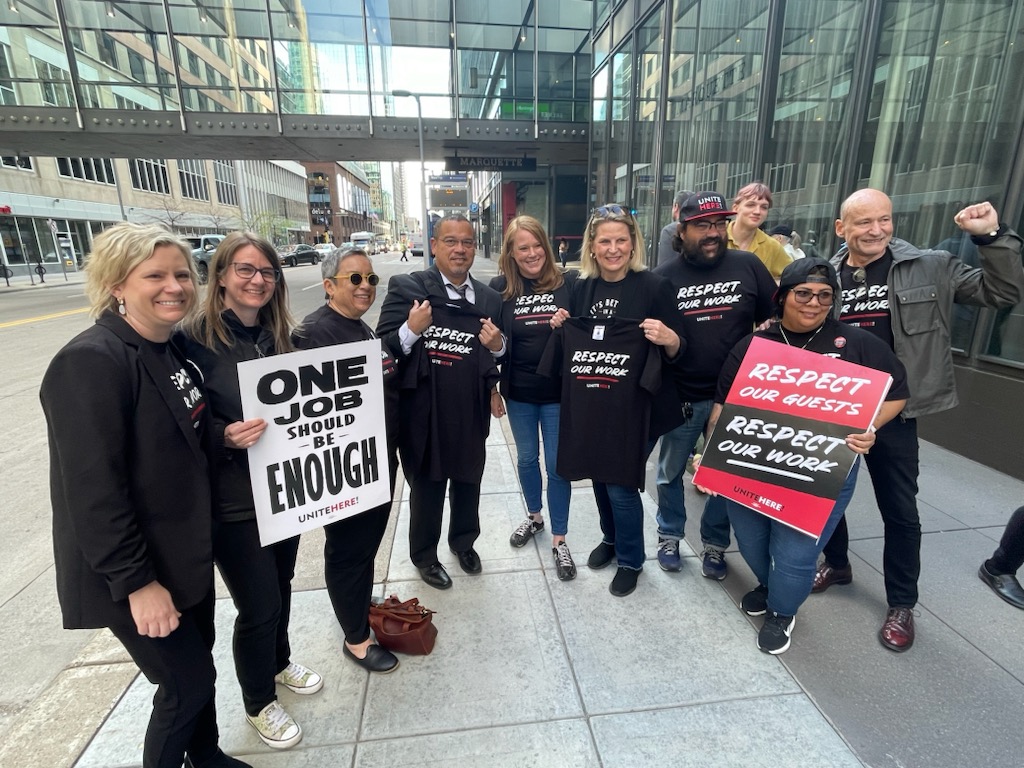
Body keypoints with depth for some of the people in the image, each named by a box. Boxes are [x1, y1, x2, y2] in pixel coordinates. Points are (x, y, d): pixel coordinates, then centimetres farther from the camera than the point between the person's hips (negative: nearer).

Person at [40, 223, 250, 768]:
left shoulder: (170, 350, 4)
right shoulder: (91, 361, -22)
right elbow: (92, 489, -24)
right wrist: (136, 582, -21)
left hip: (186, 553, 8)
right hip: (134, 569, -8)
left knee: (197, 664, 23)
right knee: (189, 681, 7)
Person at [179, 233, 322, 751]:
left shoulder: (279, 336, 4)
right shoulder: (196, 339, -14)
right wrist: (225, 436, -29)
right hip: (233, 500, -5)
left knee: (280, 586, 22)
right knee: (259, 606, 7)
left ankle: (279, 663, 50)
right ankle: (259, 704, 35)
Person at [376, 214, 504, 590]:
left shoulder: (490, 298, 4)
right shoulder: (406, 287, -9)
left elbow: (500, 356, 12)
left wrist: (497, 345, -10)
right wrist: (411, 330, -29)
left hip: (471, 415, 4)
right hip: (424, 415, -3)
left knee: (468, 485, 22)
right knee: (426, 491, 17)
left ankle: (463, 542, 50)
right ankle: (424, 555, 42)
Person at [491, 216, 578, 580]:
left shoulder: (568, 282, -6)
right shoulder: (500, 287, -2)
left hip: (558, 390, -2)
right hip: (518, 392, 2)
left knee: (558, 465, 7)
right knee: (527, 458, 19)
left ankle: (559, 539, 24)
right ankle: (534, 516, 44)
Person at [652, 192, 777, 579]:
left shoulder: (748, 266, -2)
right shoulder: (664, 277, -4)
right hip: (681, 397, -1)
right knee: (670, 471, 13)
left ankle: (715, 543, 35)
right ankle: (669, 535, 37)